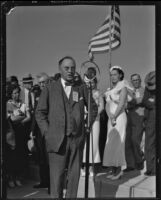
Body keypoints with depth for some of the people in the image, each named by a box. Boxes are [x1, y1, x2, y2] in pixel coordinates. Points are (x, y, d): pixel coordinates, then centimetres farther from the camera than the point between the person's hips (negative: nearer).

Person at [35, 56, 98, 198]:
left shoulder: (81, 88, 8)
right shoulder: (50, 89, 4)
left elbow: (93, 107, 20)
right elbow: (40, 112, 7)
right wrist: (47, 132, -1)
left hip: (77, 139, 2)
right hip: (57, 139, -2)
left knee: (74, 174, 7)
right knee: (57, 175, -1)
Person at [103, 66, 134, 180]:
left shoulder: (123, 88, -4)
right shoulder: (110, 90, 17)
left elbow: (121, 105, -13)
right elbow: (107, 106, 9)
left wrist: (114, 117, -12)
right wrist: (110, 116, -8)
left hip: (120, 117, -7)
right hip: (111, 118, 7)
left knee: (117, 143, -10)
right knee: (110, 144, 5)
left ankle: (119, 170, -4)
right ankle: (113, 169, 11)